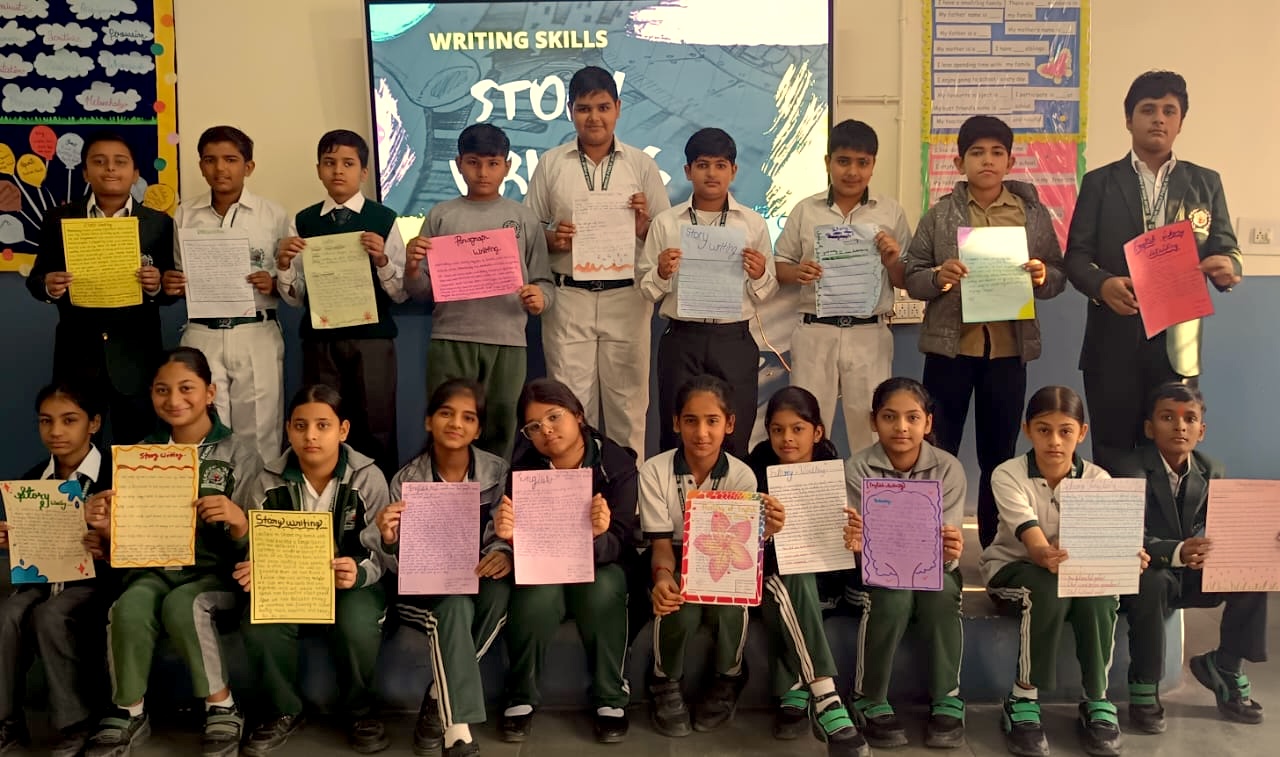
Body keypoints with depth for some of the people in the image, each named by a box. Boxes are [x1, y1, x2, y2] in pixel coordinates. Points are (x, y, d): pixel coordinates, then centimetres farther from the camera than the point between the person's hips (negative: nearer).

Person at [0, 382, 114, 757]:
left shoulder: (114, 475, -10)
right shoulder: (33, 479, 9)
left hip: (93, 579, -5)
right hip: (42, 576, 5)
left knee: (51, 616, -31)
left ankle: (76, 721, -15)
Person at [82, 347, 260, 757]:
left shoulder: (239, 454, -1)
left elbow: (250, 544, -4)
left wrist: (239, 522, -28)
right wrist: (105, 528, -13)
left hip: (214, 571, -3)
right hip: (154, 568, 3)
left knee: (181, 605, -34)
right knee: (127, 609, -30)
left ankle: (222, 708, -14)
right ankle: (130, 712, -6)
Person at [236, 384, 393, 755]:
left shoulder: (368, 478, -11)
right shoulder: (269, 481, -5)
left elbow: (380, 553, -12)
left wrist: (358, 574, -36)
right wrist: (254, 569, -26)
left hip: (353, 580, -2)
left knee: (357, 626, -34)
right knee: (258, 626, -29)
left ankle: (359, 711, -1)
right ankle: (284, 711, 1)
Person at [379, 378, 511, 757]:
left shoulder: (497, 473, -5)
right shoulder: (406, 480, -8)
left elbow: (505, 535, -2)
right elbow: (403, 565, -8)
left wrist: (504, 554, -28)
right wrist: (391, 542, -32)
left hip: (476, 581, 2)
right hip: (424, 589, -2)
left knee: (500, 590, -32)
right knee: (457, 606, -34)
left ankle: (436, 703, -16)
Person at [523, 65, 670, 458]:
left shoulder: (641, 164, 6)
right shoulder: (551, 163, 6)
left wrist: (644, 228, -14)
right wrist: (552, 239, -12)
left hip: (626, 297, 0)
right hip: (569, 298, 0)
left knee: (626, 400, 6)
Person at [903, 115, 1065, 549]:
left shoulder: (1034, 214, 6)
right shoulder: (940, 215, 2)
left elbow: (1059, 275, 9)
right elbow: (911, 277, 0)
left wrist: (1043, 277, -13)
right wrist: (938, 277, -20)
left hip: (1009, 348, 2)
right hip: (950, 346, -1)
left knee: (999, 452, 12)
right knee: (938, 450, 3)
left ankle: (996, 547, 25)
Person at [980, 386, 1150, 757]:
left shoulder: (1097, 479, -10)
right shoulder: (1008, 476, -20)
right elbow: (1034, 544, -31)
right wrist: (1048, 557, -56)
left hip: (1076, 569, 3)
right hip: (1012, 566, -3)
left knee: (1098, 593, -31)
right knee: (1050, 590, -35)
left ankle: (1097, 701, -12)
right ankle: (1023, 699, -21)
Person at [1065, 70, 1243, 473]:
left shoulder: (1206, 183, 12)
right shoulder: (1099, 182, 7)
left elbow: (1226, 249, 10)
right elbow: (1076, 256, 1)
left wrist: (1229, 268, -15)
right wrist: (1102, 284, -20)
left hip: (1178, 343, 1)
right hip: (1113, 344, -1)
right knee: (1111, 456, 4)